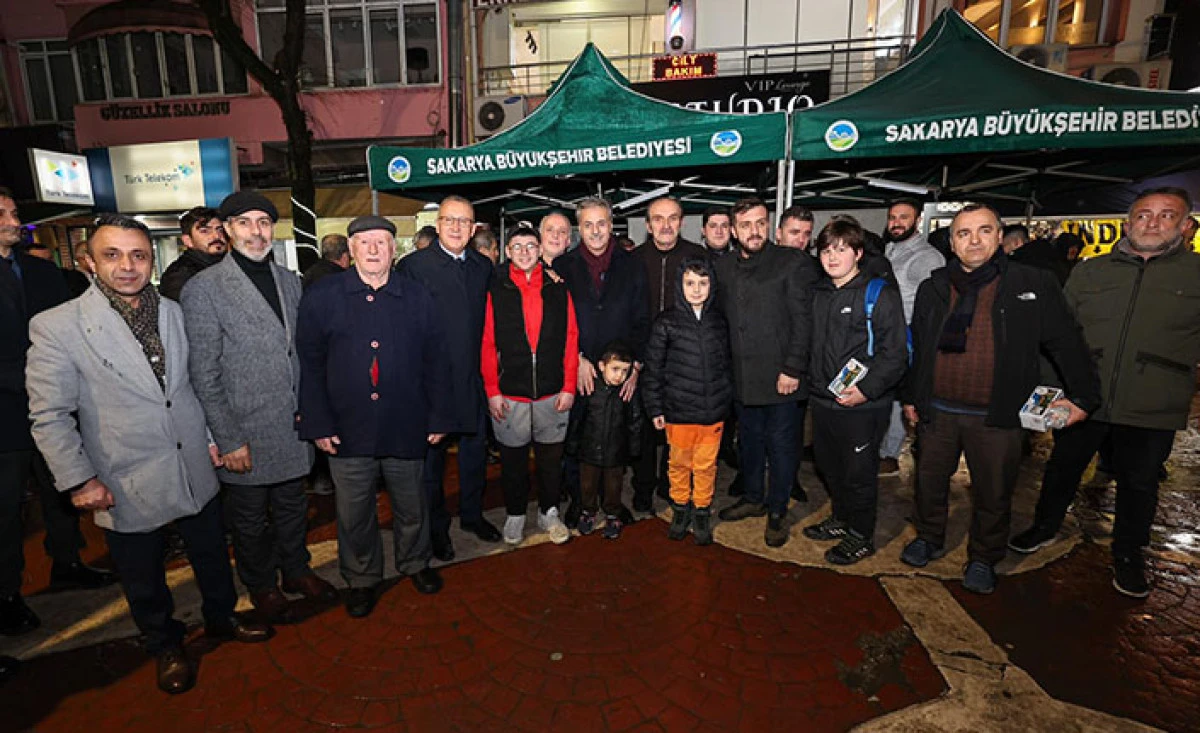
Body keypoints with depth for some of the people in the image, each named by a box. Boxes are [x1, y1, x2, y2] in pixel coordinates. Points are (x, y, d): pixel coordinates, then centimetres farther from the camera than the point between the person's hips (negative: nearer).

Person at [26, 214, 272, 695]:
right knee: (144, 580, 18)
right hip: (127, 486, -3)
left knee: (212, 556, 20)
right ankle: (164, 645, 42)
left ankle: (221, 618, 45)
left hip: (196, 472, 3)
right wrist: (78, 480, -11)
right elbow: (49, 416, -9)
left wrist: (211, 437, 8)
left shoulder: (174, 312, 1)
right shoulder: (56, 327, -12)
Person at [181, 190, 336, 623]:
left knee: (292, 506, 20)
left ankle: (296, 571, 41)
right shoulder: (203, 289, -11)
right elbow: (203, 374, -12)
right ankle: (261, 586, 36)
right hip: (245, 433, -4)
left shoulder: (290, 282, 5)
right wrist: (228, 439, -14)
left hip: (293, 426, 5)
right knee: (250, 518, 15)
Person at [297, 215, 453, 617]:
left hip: (407, 428, 1)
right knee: (354, 512, 14)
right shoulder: (321, 297, -1)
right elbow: (310, 365, -1)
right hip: (347, 430, 0)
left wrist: (439, 417, 1)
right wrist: (318, 424, -5)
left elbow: (436, 361, 4)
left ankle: (415, 563, 42)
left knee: (412, 505, 17)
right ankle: (361, 579, 37)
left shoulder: (418, 297, 2)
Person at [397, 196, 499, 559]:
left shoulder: (483, 266, 7)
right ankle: (436, 527, 29)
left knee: (475, 450, 17)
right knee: (431, 455, 10)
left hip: (473, 379, 5)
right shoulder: (413, 265, -8)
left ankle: (472, 515, 37)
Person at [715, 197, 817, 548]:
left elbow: (803, 320, -9)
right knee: (749, 442, 17)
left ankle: (776, 512, 23)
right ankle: (753, 499, 36)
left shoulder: (794, 263, -5)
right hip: (742, 377, 5)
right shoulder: (724, 268, 10)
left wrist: (793, 368, -15)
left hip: (779, 376, -4)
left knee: (781, 446, 6)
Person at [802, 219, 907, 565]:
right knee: (829, 465, 19)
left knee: (859, 472, 6)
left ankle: (861, 536, 26)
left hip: (862, 405, -6)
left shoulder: (879, 293, -10)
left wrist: (867, 390, -21)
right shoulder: (818, 293, 9)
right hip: (823, 400, 7)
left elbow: (895, 352, -15)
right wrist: (812, 381, 9)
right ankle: (840, 519, 40)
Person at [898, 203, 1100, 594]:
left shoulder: (1033, 285, -3)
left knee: (993, 493, 12)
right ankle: (929, 539, 38)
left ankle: (983, 559, 32)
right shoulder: (932, 289, 5)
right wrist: (909, 396, 11)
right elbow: (916, 348, 10)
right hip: (937, 411, 2)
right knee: (930, 481, 16)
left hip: (997, 416, -2)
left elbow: (1067, 344, 2)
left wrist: (1083, 396, 1)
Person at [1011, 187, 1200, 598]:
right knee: (1063, 467, 16)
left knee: (1139, 482, 14)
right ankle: (1045, 528, 36)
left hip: (1153, 409, -1)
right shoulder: (1090, 271, 5)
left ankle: (1128, 554, 34)